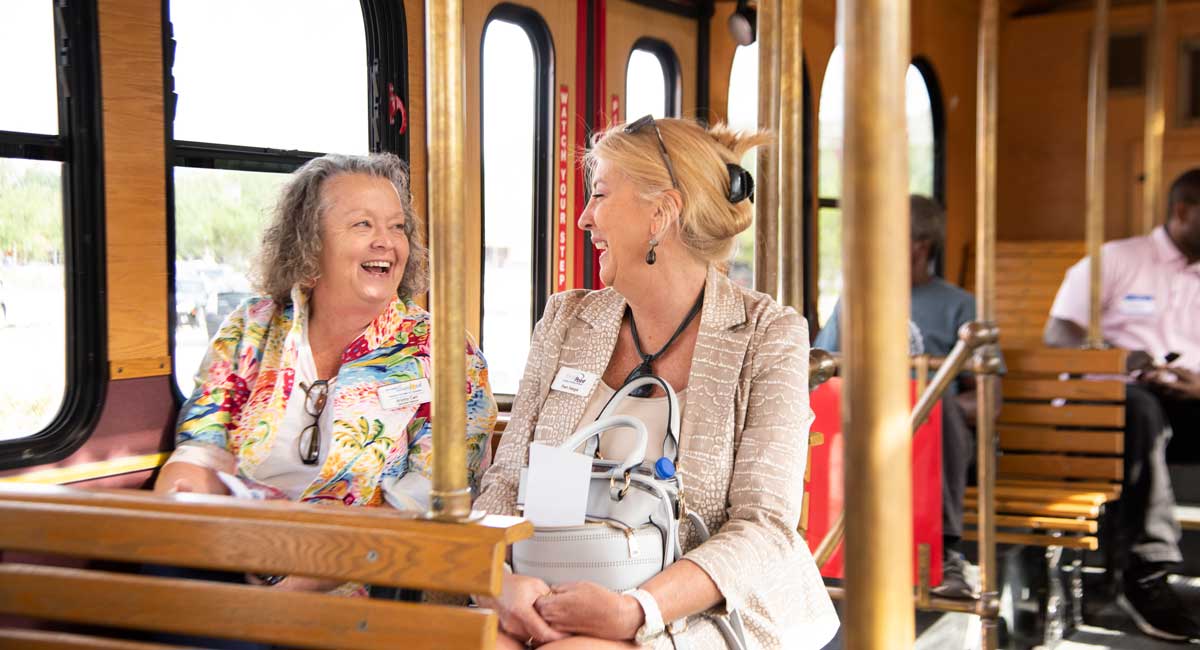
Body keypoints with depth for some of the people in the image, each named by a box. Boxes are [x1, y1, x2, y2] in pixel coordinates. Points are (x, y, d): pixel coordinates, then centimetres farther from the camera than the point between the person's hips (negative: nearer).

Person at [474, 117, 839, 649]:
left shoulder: (768, 337, -3)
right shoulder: (566, 321, 11)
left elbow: (763, 528, -10)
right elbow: (506, 483, 7)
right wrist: (508, 580, -15)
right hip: (565, 603, 4)